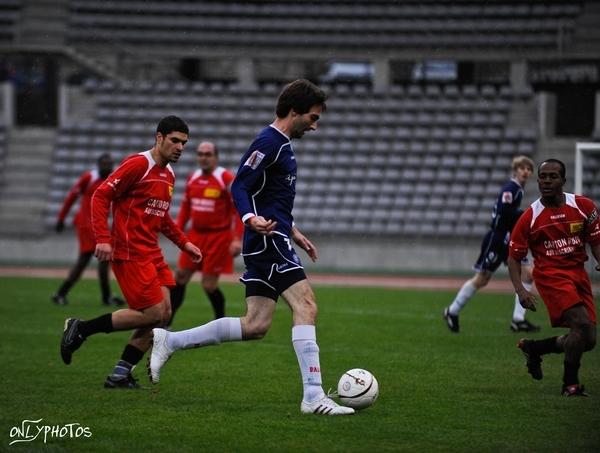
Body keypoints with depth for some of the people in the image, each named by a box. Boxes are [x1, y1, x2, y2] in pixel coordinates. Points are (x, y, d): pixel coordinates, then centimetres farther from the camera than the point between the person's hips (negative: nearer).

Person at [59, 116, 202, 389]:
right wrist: (102, 239, -21)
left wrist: (184, 243, 20)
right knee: (153, 313, -12)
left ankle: (120, 375, 6)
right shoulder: (138, 164, -12)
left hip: (152, 253, 9)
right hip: (129, 252, -9)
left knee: (163, 314, 1)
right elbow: (101, 196, -14)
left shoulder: (169, 174, 15)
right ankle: (81, 329, -1)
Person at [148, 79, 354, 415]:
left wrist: (293, 231, 32)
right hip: (269, 241, -10)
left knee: (255, 326, 6)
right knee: (306, 306, -15)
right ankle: (314, 397, -19)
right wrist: (252, 218, -35)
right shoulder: (269, 142, -11)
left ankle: (170, 341, 14)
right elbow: (240, 187, -18)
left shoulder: (282, 144, 21)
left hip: (271, 241, 10)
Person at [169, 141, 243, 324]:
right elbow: (185, 207, 18)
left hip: (218, 237, -6)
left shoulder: (226, 179, -12)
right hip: (196, 235, 6)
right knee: (180, 276, 7)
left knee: (209, 285, -5)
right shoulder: (193, 178, 7)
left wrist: (237, 239, -19)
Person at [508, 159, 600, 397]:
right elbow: (514, 256, -1)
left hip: (579, 274, 5)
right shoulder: (530, 217, -6)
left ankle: (534, 347, 27)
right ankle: (570, 384, -11)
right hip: (550, 275, -5)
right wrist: (520, 290, -15)